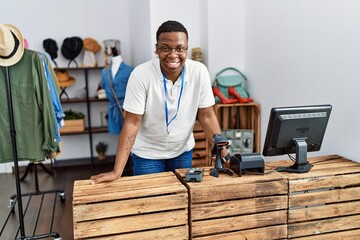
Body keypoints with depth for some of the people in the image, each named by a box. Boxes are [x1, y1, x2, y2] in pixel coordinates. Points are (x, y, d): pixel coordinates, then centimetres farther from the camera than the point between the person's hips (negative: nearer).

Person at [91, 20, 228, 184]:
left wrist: (224, 156, -13)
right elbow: (132, 123, -21)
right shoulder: (141, 75, -24)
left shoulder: (199, 71, -17)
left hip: (183, 151, 3)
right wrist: (116, 171, -25)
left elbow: (206, 116, -10)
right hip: (147, 153, -2)